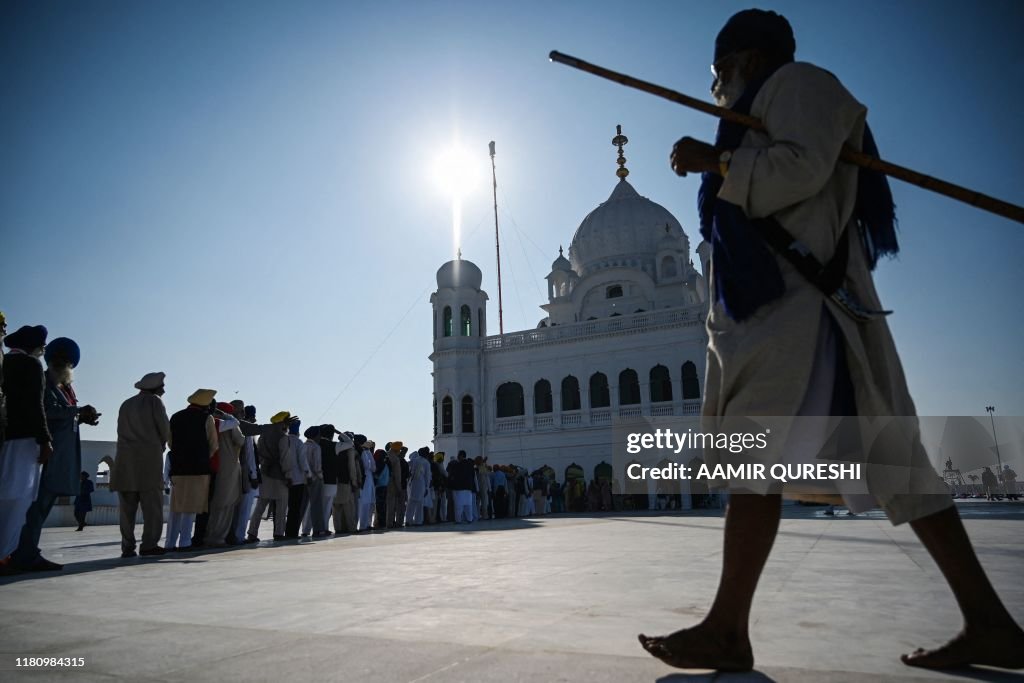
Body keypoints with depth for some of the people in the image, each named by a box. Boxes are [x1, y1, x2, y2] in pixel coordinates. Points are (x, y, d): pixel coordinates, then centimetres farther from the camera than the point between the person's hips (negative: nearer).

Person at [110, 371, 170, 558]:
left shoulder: (126, 404, 19)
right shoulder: (154, 401, 2)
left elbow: (122, 431, 15)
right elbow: (165, 430, -1)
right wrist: (160, 446, 18)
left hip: (125, 458, 5)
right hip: (149, 457, -5)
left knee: (127, 505, 4)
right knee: (152, 504, -4)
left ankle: (128, 546, 2)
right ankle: (149, 544, -9)